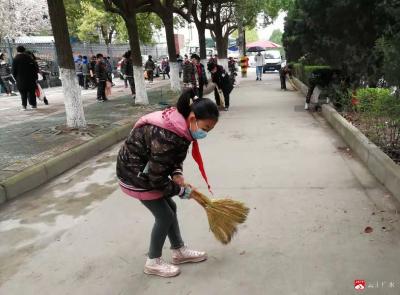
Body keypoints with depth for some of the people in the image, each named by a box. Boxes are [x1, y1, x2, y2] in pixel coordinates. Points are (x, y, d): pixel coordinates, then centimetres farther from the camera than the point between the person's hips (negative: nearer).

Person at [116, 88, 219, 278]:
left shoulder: (180, 125, -6)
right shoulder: (166, 136, -36)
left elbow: (175, 157, 8)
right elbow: (156, 177, -28)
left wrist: (177, 174, -12)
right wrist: (180, 190, -14)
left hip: (147, 169, 9)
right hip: (135, 174, -9)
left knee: (170, 207, 15)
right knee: (165, 216, 0)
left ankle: (179, 251, 33)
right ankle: (153, 262, 21)